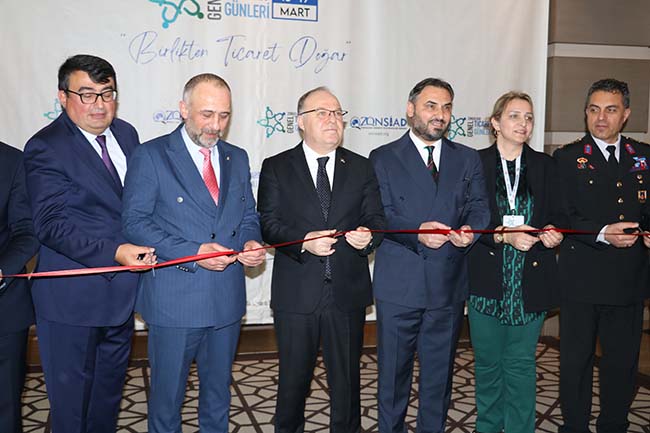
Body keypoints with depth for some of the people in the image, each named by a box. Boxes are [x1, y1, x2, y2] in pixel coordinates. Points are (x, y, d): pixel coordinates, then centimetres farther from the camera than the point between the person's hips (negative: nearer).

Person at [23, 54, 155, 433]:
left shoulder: (126, 134, 5)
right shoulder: (45, 147, -16)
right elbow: (51, 224, -22)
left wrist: (145, 246, 1)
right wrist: (115, 252, -32)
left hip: (122, 288, 7)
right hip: (73, 295, -6)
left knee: (111, 386, 23)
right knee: (72, 394, 10)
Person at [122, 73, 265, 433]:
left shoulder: (237, 159, 9)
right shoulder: (150, 156, -7)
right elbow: (135, 221, -11)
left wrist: (251, 243, -7)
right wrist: (192, 252, -21)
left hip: (227, 298, 5)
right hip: (174, 299, -4)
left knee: (218, 387, 21)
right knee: (167, 391, 12)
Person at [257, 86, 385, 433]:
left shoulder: (361, 168, 8)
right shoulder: (276, 167, 1)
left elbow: (375, 219, 4)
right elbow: (269, 223, -5)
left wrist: (368, 235, -18)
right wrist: (304, 242, -22)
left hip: (348, 291, 2)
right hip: (296, 292, -1)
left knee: (347, 378, 15)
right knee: (293, 378, 14)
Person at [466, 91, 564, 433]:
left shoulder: (544, 165, 8)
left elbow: (556, 216, 10)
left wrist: (553, 233, -12)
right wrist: (504, 235, -19)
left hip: (530, 279, 1)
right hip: (487, 278, -1)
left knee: (521, 363, 7)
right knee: (487, 360, 11)